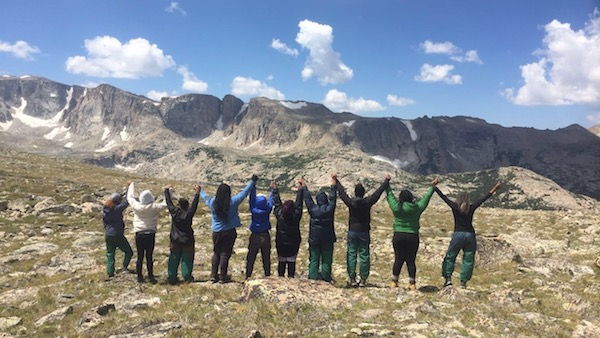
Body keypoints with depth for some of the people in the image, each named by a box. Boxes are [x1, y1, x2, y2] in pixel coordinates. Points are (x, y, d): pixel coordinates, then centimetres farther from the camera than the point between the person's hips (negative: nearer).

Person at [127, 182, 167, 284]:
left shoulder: (137, 206, -3)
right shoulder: (154, 207, -8)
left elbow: (130, 197, 13)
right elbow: (165, 203, 4)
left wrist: (132, 186, 28)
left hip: (139, 234, 2)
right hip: (150, 234, -2)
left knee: (140, 256, 9)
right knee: (149, 256, 5)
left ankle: (140, 276, 15)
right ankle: (150, 276, 8)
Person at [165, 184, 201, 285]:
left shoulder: (174, 212, -7)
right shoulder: (188, 214, -13)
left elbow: (168, 202, 3)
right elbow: (194, 204, -8)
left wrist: (166, 190, 16)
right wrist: (197, 192, 0)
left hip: (175, 241, 3)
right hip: (187, 241, -3)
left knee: (174, 259, 10)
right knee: (187, 259, 5)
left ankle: (172, 278, 13)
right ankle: (187, 277, 3)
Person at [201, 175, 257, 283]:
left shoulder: (212, 202, -5)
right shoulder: (233, 202, -13)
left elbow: (205, 197, 17)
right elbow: (245, 192, -5)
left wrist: (199, 191, 38)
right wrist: (253, 181, 6)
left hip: (216, 232, 3)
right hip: (229, 232, -3)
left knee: (216, 253, 18)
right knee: (225, 254, 5)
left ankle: (214, 275, 23)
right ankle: (223, 277, 13)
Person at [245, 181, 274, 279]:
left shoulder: (254, 210, -13)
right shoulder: (267, 210, -9)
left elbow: (251, 198, -8)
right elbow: (271, 200, 5)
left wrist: (253, 185, -4)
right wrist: (273, 190, 19)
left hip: (255, 237, -2)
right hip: (266, 237, 2)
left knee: (250, 258, 7)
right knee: (266, 258, 10)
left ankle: (248, 276, 8)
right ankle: (267, 275, 13)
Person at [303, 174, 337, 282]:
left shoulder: (313, 209, -9)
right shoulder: (330, 209, -9)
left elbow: (307, 197, 2)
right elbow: (333, 196, 1)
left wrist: (303, 185, 14)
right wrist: (334, 181, 12)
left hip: (314, 239, 0)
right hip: (328, 239, 0)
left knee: (314, 260, 8)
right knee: (326, 260, 7)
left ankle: (313, 278, 7)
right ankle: (326, 278, 9)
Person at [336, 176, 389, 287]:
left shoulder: (350, 202, -8)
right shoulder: (368, 202, -9)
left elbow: (341, 192, 4)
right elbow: (379, 191, 0)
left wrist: (336, 181, 18)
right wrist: (386, 181, 13)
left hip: (352, 232, 0)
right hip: (364, 232, 0)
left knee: (351, 255, 6)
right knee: (364, 255, 6)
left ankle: (352, 279, 7)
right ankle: (363, 279, 7)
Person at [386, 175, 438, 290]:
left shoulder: (396, 207, -4)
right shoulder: (417, 208, -1)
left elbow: (389, 195, 9)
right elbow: (426, 198, 13)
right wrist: (432, 187, 28)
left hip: (399, 236, 0)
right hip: (413, 236, 1)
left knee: (398, 260, 8)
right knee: (411, 260, 8)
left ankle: (394, 282, 14)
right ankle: (412, 283, 12)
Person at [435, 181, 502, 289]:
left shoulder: (454, 207, -4)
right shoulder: (471, 208, 0)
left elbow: (443, 197, 1)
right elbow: (483, 199, 8)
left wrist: (434, 187, 9)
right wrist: (493, 190, 17)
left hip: (458, 235, -2)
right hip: (470, 235, 2)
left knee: (450, 257, 9)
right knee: (468, 259, 10)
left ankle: (448, 279, 0)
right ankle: (463, 282, 8)